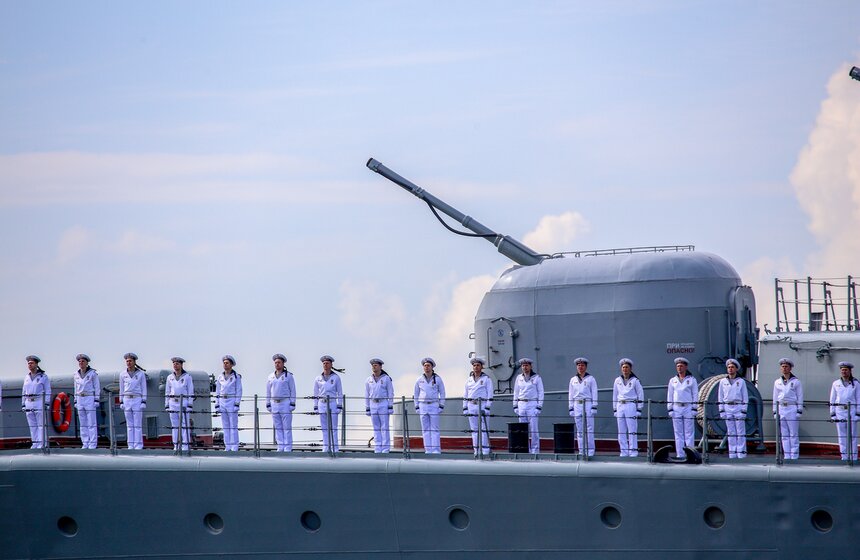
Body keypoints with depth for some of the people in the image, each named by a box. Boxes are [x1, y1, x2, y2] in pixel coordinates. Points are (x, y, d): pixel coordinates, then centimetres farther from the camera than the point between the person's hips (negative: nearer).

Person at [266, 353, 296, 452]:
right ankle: (280, 447, 8)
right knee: (278, 427, 4)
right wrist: (268, 404, 10)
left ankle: (288, 448, -5)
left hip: (285, 403, -4)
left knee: (287, 427, -6)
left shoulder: (288, 376, 0)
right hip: (274, 404, 4)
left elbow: (293, 391, -1)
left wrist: (292, 404, -7)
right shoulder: (271, 377, 12)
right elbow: (268, 391, 16)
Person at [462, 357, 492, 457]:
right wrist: (465, 408, 8)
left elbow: (490, 394, -3)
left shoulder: (486, 379, 1)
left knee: (483, 429, -8)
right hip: (471, 406, 5)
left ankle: (485, 451, -10)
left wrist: (487, 407, -11)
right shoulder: (469, 380, 14)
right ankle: (476, 451, 5)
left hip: (482, 406, -5)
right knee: (474, 430, 3)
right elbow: (465, 395, 16)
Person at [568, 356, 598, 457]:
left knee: (589, 429, -7)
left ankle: (590, 451, -5)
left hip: (588, 404, -3)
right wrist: (571, 408, 8)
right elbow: (570, 395, 14)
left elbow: (594, 393, 1)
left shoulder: (591, 379, 4)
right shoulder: (573, 380, 13)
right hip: (577, 405, 3)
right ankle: (582, 451, 5)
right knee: (579, 430, 2)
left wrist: (594, 407, -7)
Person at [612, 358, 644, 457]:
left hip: (631, 406, -4)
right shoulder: (617, 380, 12)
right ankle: (624, 452, 6)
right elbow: (615, 396, 16)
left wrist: (639, 410, -4)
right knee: (621, 431, 2)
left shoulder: (635, 380, 0)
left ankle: (633, 451, -5)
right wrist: (615, 410, 11)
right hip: (620, 406, 4)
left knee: (632, 430, -7)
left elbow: (640, 395, 1)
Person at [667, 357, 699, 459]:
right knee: (678, 433, 1)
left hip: (688, 407, -3)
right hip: (676, 408, 3)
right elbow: (669, 396, 13)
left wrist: (694, 409, -4)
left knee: (689, 433, -5)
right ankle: (680, 454, 3)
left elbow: (695, 395, 4)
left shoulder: (692, 380, 5)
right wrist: (670, 409, 5)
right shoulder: (673, 380, 12)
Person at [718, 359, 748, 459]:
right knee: (731, 432, 3)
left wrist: (744, 411, -4)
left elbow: (745, 397, 3)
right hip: (727, 408, 2)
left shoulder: (741, 381, 4)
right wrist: (721, 410, 3)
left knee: (740, 431, -5)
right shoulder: (723, 381, 9)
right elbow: (720, 397, 10)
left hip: (738, 407, -2)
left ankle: (741, 453, -5)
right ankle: (732, 453, 5)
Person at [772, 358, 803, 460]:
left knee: (794, 435, -5)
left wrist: (799, 411, -6)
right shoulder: (777, 382, 13)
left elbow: (800, 397, 1)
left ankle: (794, 457, -4)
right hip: (781, 409, 4)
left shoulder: (796, 382, 3)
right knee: (784, 435, 3)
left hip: (792, 409, -4)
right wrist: (775, 412, 10)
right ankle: (786, 457, 6)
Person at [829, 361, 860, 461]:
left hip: (851, 411, -2)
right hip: (839, 411, 2)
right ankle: (844, 457, 4)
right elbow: (832, 400, 10)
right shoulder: (836, 384, 9)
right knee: (842, 436, 1)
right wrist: (832, 414, 5)